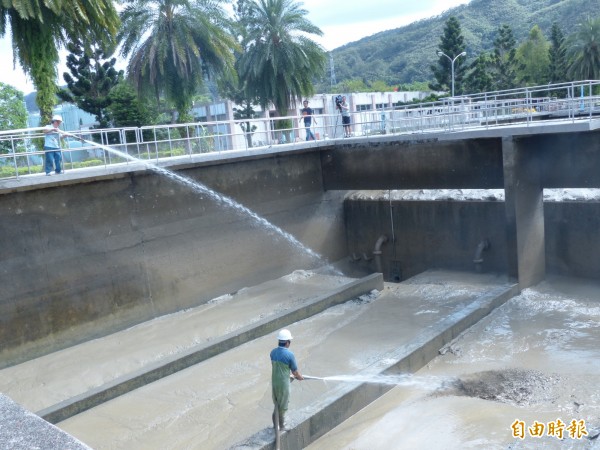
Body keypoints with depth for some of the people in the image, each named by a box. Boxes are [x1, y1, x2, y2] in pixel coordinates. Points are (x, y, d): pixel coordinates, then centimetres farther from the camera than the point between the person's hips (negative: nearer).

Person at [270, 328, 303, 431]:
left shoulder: (273, 352, -2)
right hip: (283, 383, -6)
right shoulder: (289, 354, -21)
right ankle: (281, 426, 25)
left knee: (277, 404, 22)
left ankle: (275, 424, 31)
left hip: (274, 381, 6)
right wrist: (300, 377, 13)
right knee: (282, 406, 11)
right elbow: (295, 371, -11)